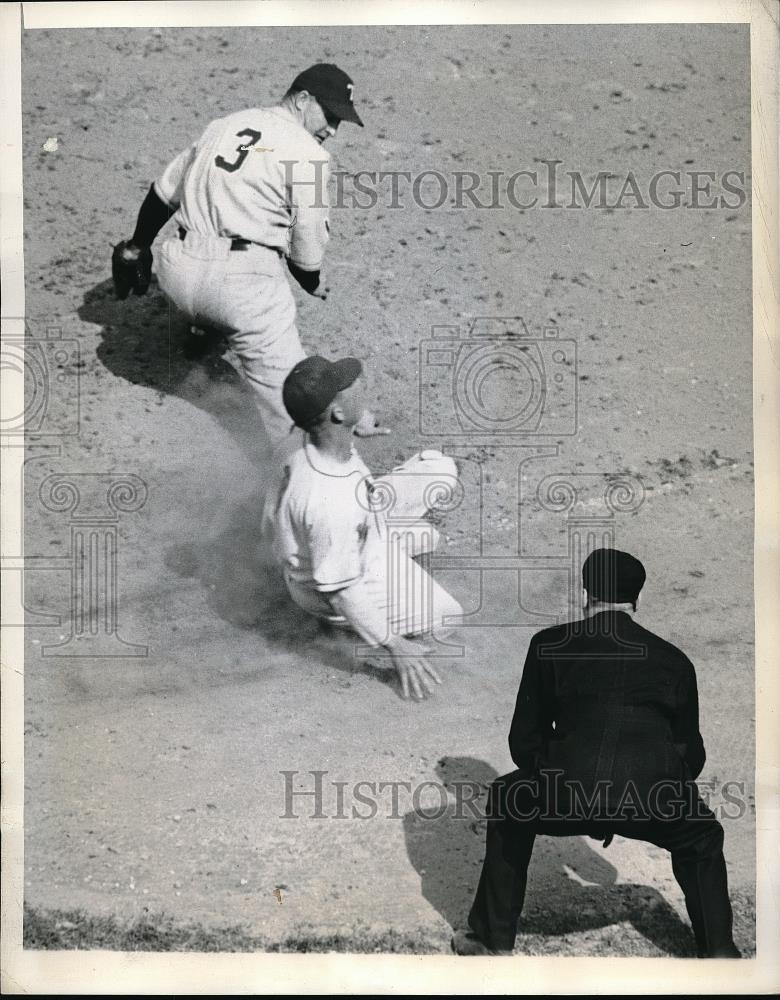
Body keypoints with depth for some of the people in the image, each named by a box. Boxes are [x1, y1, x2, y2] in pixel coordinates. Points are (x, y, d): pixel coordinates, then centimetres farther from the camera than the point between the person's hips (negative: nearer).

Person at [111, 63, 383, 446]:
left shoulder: (224, 124, 18)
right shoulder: (308, 153, 0)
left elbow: (163, 193, 25)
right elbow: (307, 246, 1)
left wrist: (136, 247, 38)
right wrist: (314, 288, 22)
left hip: (178, 271, 6)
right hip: (244, 279, -6)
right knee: (284, 388, -5)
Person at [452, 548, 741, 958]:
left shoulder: (549, 644, 15)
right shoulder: (673, 659, 19)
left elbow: (523, 742, 17)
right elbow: (692, 755, 24)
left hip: (568, 793, -1)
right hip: (656, 797, 1)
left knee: (508, 802, 32)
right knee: (702, 841, 35)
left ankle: (493, 940, 35)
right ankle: (718, 951, 29)